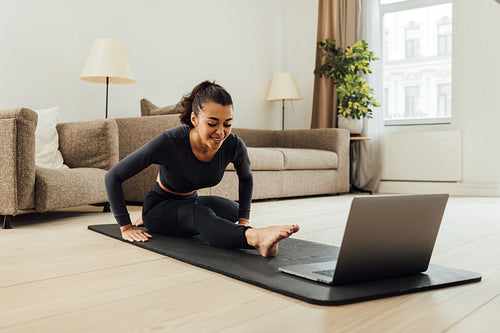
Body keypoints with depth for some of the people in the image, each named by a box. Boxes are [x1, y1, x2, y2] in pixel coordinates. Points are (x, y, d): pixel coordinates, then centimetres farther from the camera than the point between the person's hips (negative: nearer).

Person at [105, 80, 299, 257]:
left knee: (232, 211, -16)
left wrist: (244, 220, -1)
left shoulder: (233, 146, -21)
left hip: (191, 202, 7)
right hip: (159, 205, -7)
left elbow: (246, 178, 4)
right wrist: (125, 227, -23)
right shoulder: (169, 142, -32)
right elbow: (113, 177, -23)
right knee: (201, 214, -35)